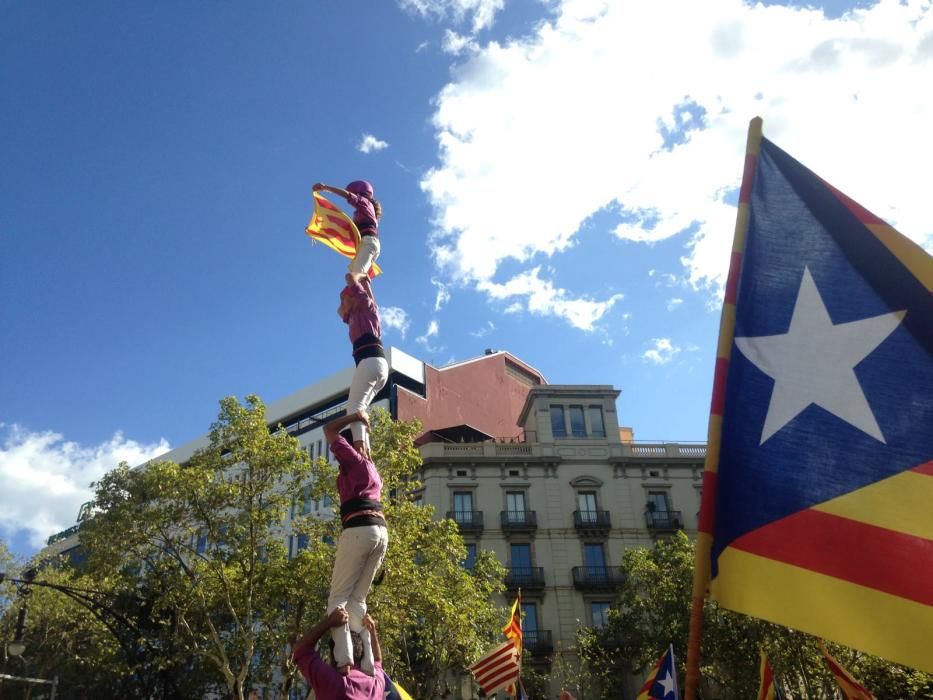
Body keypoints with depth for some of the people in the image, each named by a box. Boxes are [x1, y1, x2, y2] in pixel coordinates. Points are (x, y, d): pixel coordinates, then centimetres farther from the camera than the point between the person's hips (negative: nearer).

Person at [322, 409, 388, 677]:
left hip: (359, 530, -7)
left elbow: (329, 430, 13)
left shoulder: (354, 460, 7)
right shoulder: (372, 469, 26)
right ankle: (368, 662, -8)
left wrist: (356, 417, 24)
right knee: (357, 600, 9)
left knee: (339, 597, -6)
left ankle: (343, 659, -22)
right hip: (381, 531, 7)